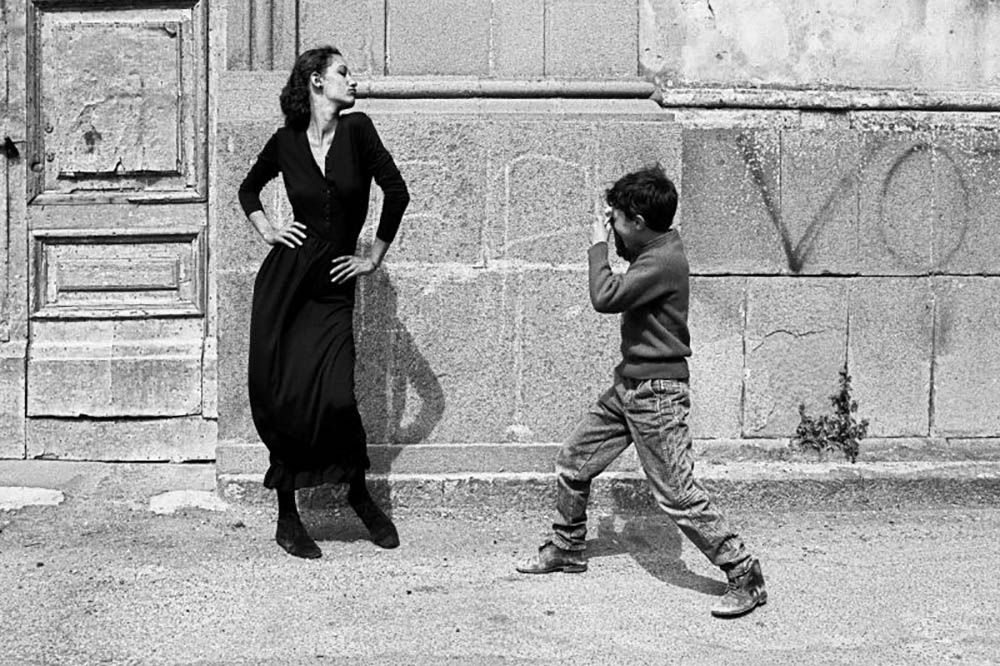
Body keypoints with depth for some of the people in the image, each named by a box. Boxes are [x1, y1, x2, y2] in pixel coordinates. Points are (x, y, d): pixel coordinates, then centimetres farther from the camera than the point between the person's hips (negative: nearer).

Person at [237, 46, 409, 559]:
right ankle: (287, 517, 14)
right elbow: (249, 190, 21)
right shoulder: (286, 142, 3)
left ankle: (358, 493, 13)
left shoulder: (356, 130, -1)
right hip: (284, 280, 1)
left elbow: (396, 193, -1)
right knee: (279, 397, 0)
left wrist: (374, 258, 3)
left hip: (332, 286, -1)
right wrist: (266, 230, 6)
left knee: (335, 397, -14)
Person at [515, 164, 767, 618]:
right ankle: (566, 550, 34)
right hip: (628, 385, 10)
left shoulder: (665, 260, -22)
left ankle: (745, 577, -1)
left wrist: (599, 244, -12)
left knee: (677, 495, -10)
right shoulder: (653, 247, 8)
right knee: (572, 463, 15)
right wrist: (612, 239, 11)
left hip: (657, 393, -10)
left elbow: (605, 297, -26)